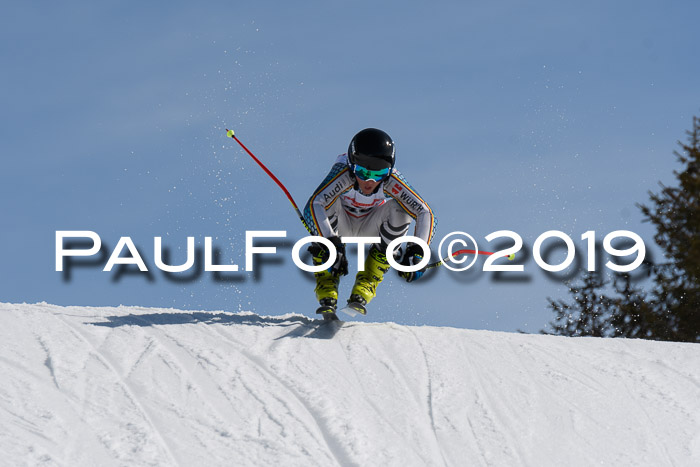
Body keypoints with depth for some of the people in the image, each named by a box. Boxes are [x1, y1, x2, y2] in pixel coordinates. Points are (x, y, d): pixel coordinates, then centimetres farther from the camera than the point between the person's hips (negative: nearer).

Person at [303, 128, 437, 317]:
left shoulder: (391, 181, -30)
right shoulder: (344, 173, -36)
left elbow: (424, 213, -32)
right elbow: (313, 205, -48)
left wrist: (416, 252, -47)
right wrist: (332, 244, -59)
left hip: (369, 226, 2)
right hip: (340, 222, -2)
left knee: (398, 210, -26)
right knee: (329, 203, -32)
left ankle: (363, 289, -24)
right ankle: (327, 296, -33)